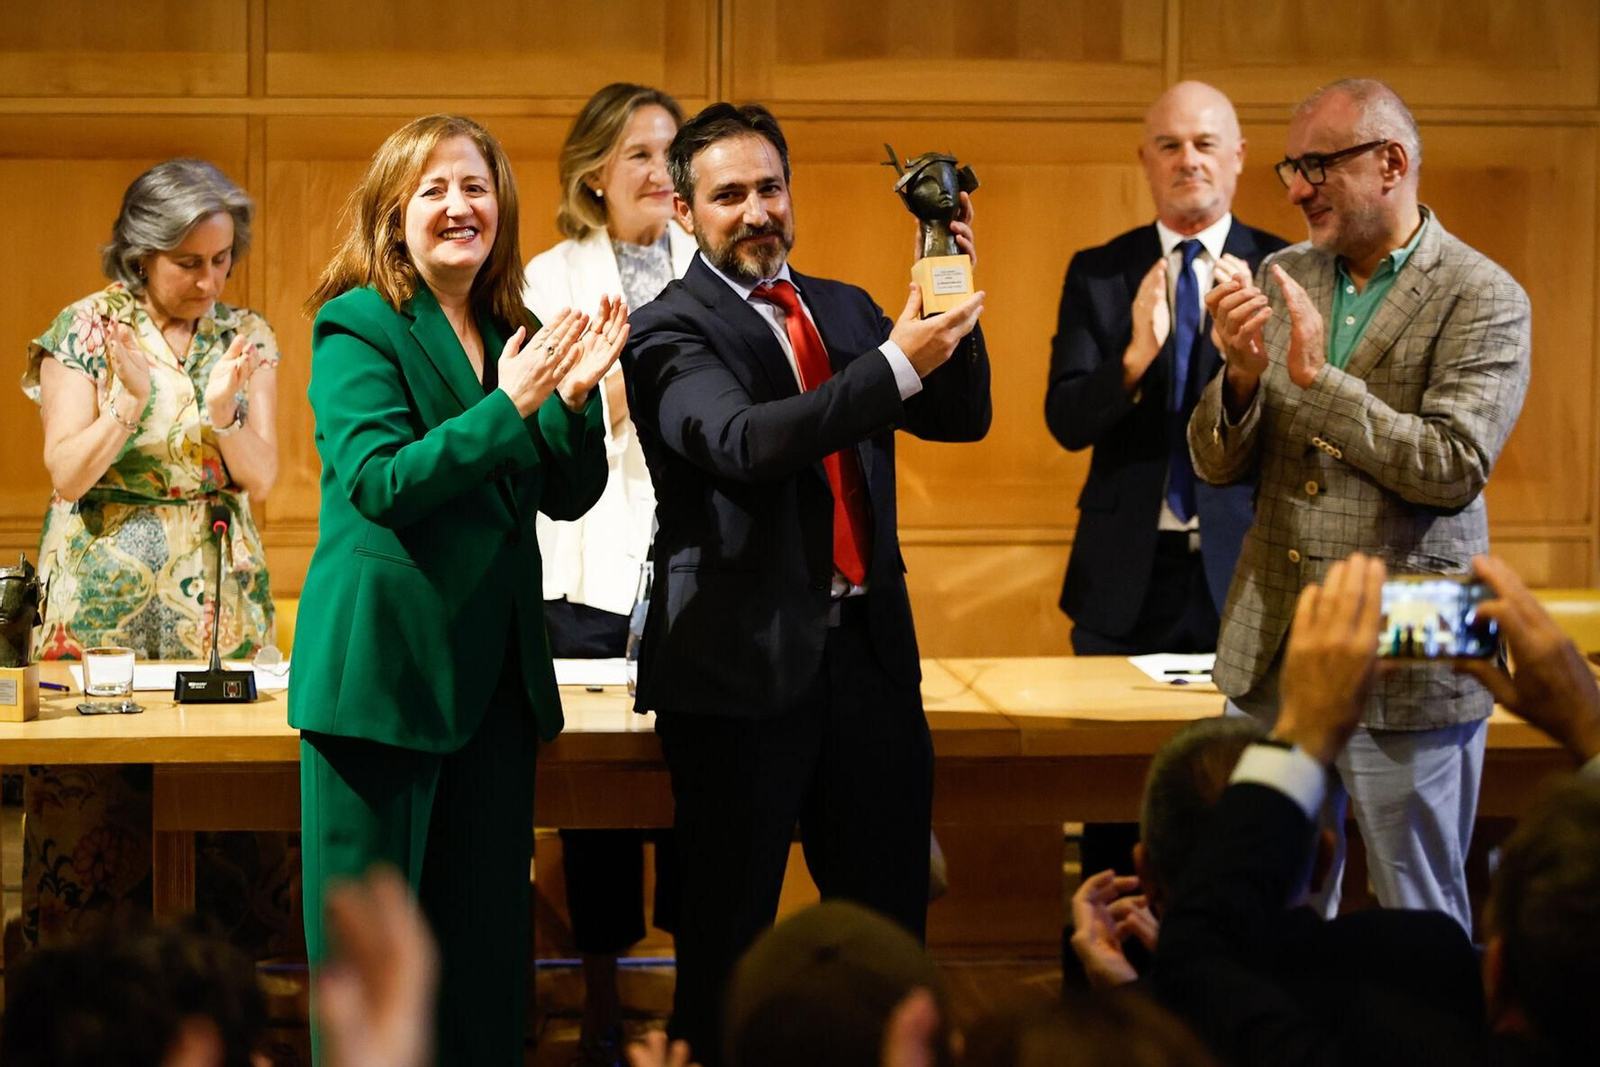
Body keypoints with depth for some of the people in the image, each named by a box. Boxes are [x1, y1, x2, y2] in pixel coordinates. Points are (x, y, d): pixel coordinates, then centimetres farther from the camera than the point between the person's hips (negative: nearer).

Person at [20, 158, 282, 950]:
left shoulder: (246, 337, 7)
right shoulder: (84, 331, -2)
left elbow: (261, 479, 0)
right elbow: (67, 475, -8)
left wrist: (223, 414, -19)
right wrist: (129, 401, -23)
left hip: (220, 602, 3)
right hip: (107, 604, -3)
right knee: (97, 805, -2)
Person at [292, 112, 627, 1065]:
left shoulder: (513, 336, 12)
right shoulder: (357, 327, -6)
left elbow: (569, 495, 8)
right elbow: (378, 482, -18)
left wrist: (574, 397, -10)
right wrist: (508, 407, -25)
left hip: (496, 663, 6)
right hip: (384, 660, -6)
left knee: (487, 926, 9)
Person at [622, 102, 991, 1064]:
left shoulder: (844, 309, 14)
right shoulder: (672, 332, -6)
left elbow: (959, 416, 7)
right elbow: (741, 443, -24)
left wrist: (949, 303, -10)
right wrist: (895, 364, -31)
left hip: (867, 650, 6)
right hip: (747, 662, -5)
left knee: (890, 920, 7)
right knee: (730, 940, 3)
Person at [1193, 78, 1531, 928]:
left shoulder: (1482, 300, -7)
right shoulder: (1280, 280, 9)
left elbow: (1454, 467, -18)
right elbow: (1217, 466, 8)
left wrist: (1318, 377, -19)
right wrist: (1244, 372, -13)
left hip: (1404, 660, -5)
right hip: (1274, 653, 5)